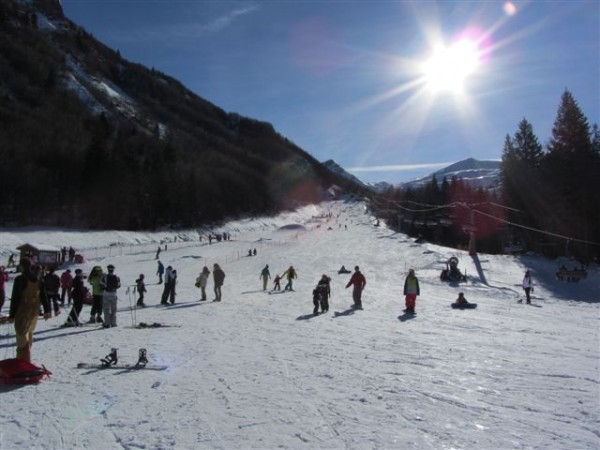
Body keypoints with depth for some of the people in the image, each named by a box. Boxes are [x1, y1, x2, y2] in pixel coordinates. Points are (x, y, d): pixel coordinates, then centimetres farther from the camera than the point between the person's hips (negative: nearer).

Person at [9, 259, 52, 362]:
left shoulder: (19, 280, -13)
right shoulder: (39, 280, 3)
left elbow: (15, 298, -11)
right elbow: (44, 296, 7)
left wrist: (12, 315, -6)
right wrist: (47, 310, 14)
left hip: (22, 311, -6)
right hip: (35, 311, 6)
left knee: (22, 336, 0)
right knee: (29, 333, 20)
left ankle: (24, 362, -2)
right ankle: (24, 358, 31)